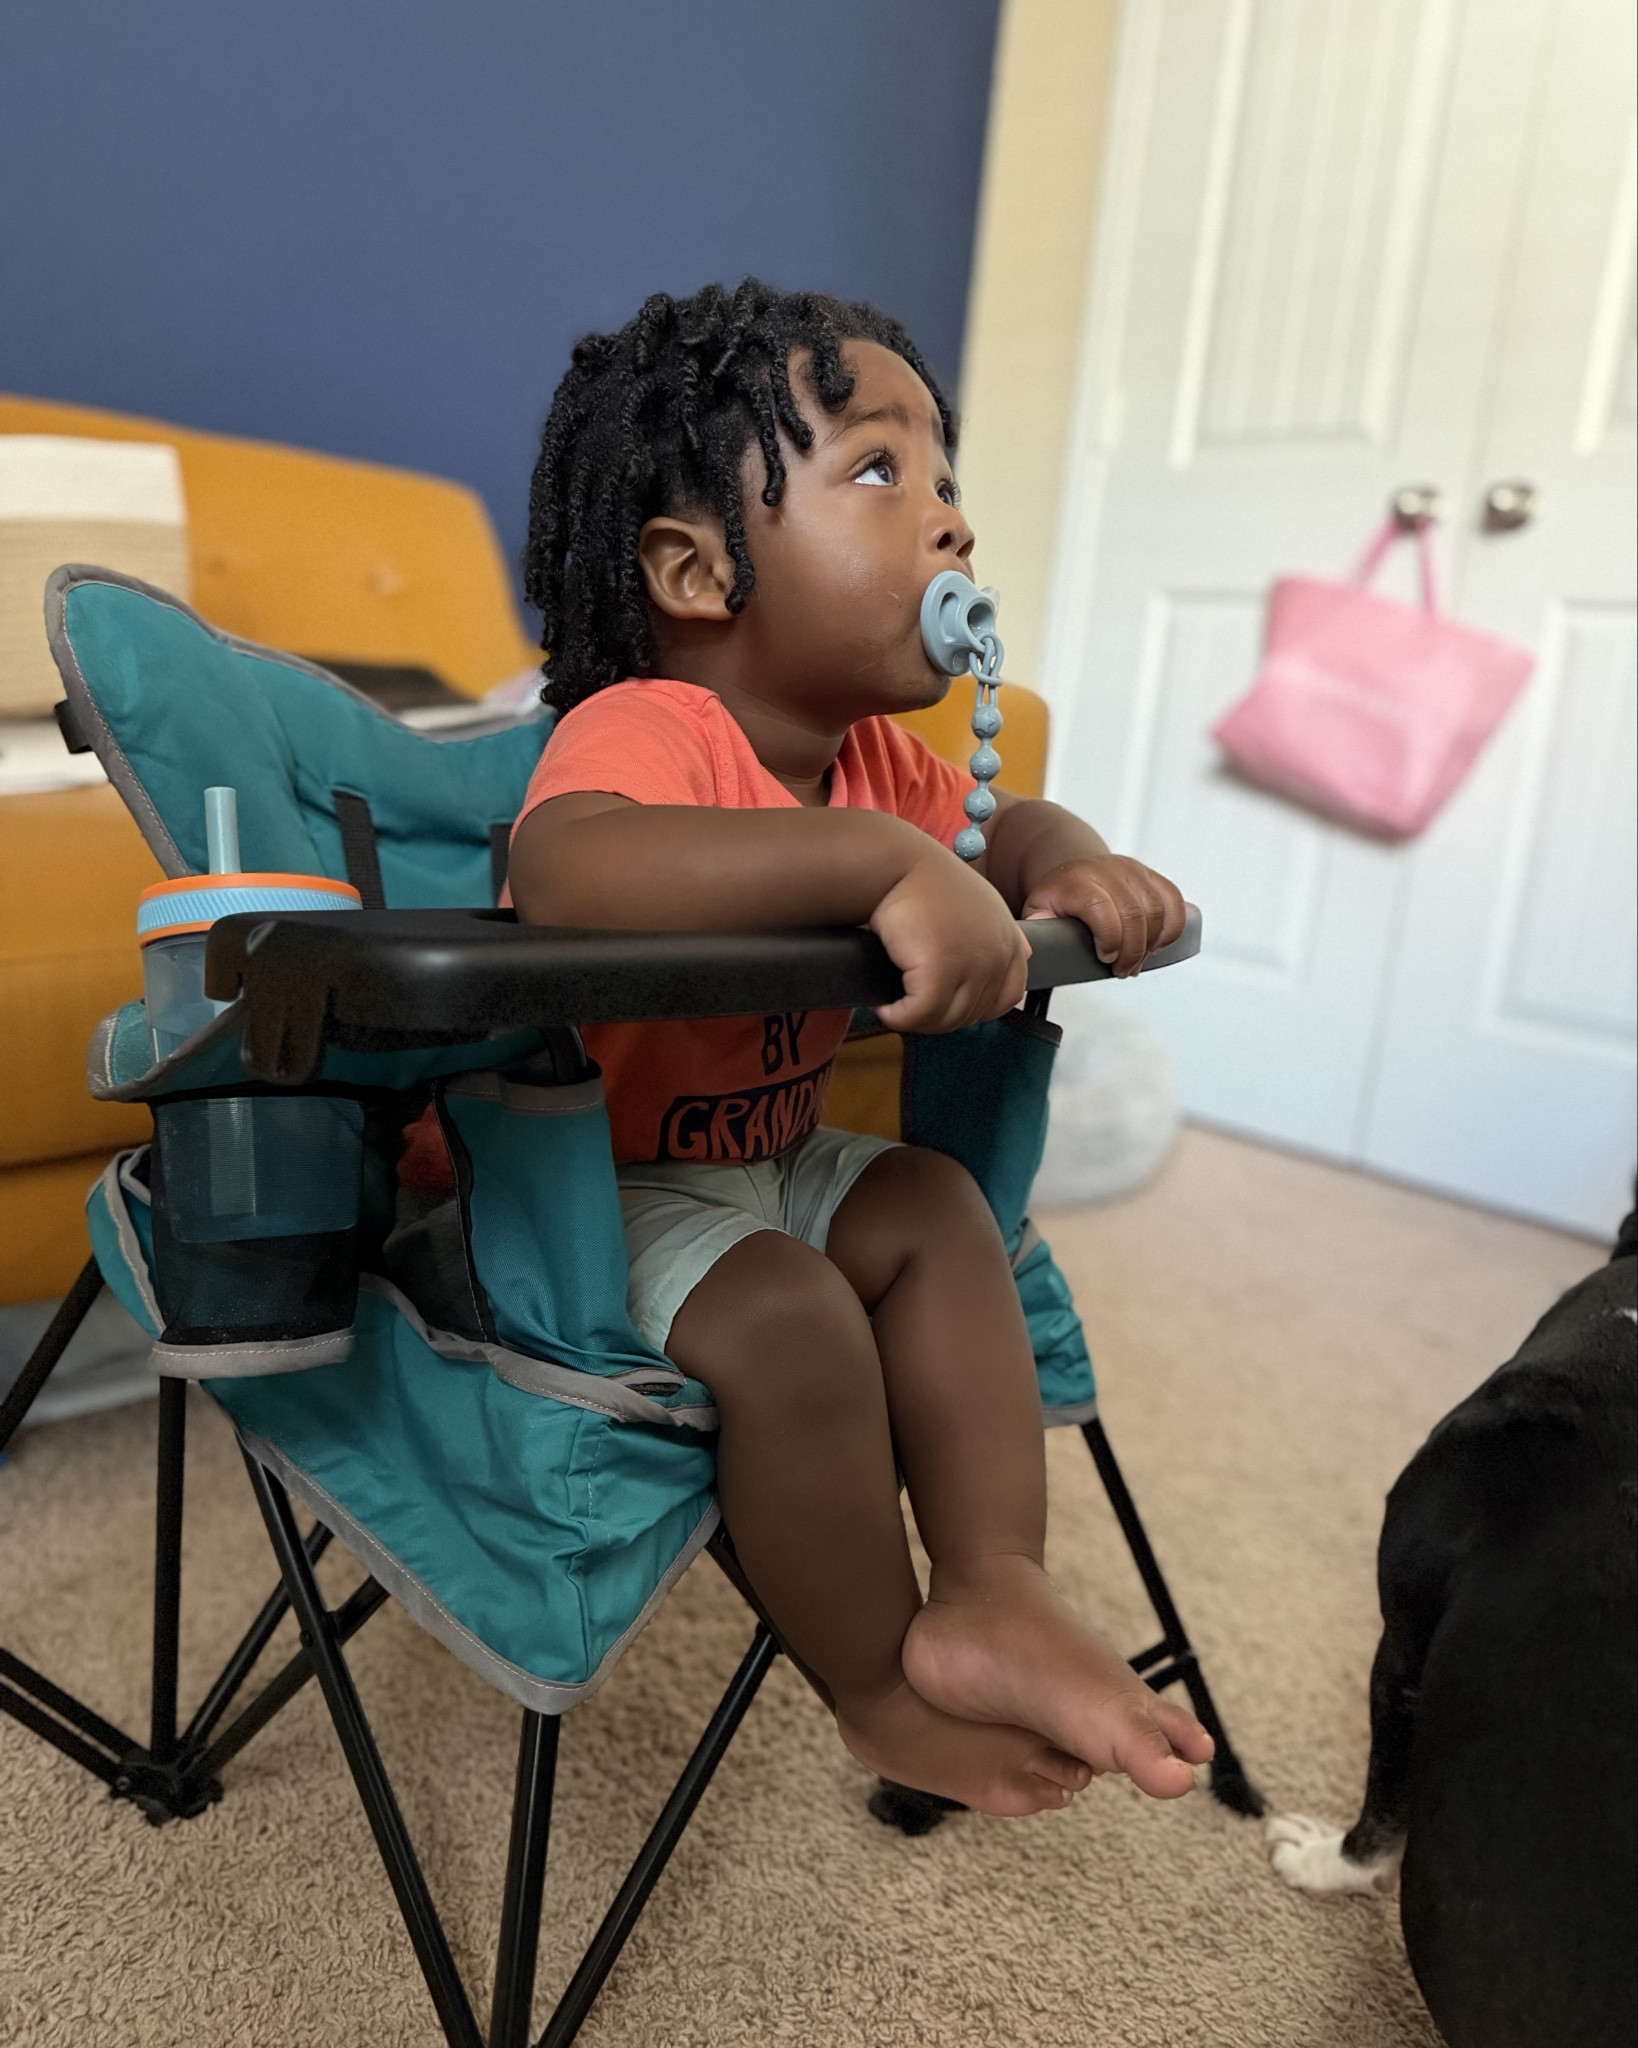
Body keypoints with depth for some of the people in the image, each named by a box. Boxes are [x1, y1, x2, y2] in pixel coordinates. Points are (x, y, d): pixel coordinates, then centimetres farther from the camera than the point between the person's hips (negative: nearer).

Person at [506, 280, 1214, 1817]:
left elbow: (993, 822, 15)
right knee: (786, 1315, -27)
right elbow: (562, 868, -50)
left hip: (767, 1162, 9)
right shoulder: (645, 728, -28)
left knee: (934, 1209, -6)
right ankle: (883, 1689, 0)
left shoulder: (872, 755, 1)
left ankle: (994, 1588, 1)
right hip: (578, 1184, -8)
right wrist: (885, 862, -51)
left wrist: (1061, 858, -11)